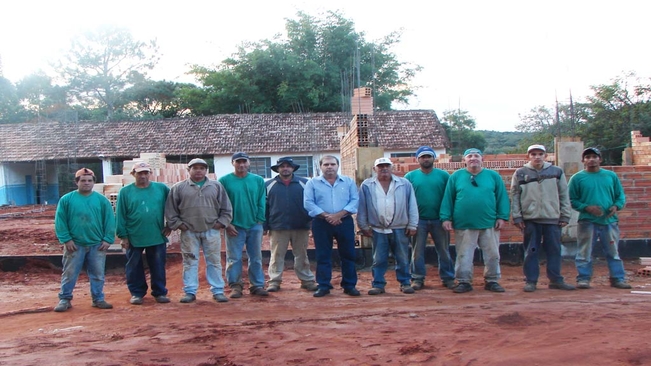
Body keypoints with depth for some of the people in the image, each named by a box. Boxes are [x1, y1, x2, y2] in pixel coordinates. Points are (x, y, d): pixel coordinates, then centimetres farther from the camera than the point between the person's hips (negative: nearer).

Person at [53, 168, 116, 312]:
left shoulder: (102, 200, 3)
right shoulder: (66, 199, 0)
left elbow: (109, 220, 1)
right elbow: (60, 221, -1)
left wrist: (108, 239, -5)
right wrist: (66, 239, -8)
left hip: (97, 245, 1)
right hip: (74, 244, -1)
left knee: (97, 274, 8)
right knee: (69, 273, 7)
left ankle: (98, 299, 18)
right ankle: (65, 299, 18)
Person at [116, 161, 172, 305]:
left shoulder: (162, 188, 2)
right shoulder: (125, 192, -1)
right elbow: (120, 216, -2)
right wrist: (123, 236, -5)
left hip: (157, 237, 1)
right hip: (134, 238, 0)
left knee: (158, 267, 8)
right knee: (134, 267, 10)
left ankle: (160, 292, 20)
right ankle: (136, 293, 24)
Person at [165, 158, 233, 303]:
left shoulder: (216, 186, 6)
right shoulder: (178, 188, 4)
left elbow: (226, 208, 9)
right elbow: (170, 209, 6)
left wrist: (221, 222, 0)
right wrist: (178, 224, -1)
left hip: (211, 231, 1)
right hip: (189, 232, 0)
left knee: (214, 262, 4)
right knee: (190, 262, 5)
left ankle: (218, 291, 11)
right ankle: (190, 292, 13)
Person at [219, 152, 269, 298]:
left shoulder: (258, 180, 4)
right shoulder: (224, 180, -2)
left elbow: (262, 202, 5)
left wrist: (260, 220, -4)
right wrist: (226, 223, -7)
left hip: (255, 226, 2)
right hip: (234, 226, -2)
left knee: (256, 258, 9)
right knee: (234, 258, 3)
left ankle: (257, 285, 18)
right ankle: (235, 286, 13)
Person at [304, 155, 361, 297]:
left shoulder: (348, 182, 8)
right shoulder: (312, 183, 4)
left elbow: (355, 200, -2)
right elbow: (308, 203, -5)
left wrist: (339, 214, -15)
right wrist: (326, 216, -15)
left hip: (344, 222, 1)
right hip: (321, 223, -1)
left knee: (348, 254, 4)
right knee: (323, 256, 2)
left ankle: (349, 285, 13)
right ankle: (323, 286, 10)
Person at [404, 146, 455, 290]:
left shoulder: (443, 175, 2)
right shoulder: (410, 176, 2)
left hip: (439, 220, 0)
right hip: (418, 220, 0)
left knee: (444, 250, 9)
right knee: (418, 251, 6)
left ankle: (448, 278, 19)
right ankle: (417, 279, 15)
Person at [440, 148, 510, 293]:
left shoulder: (493, 176, 6)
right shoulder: (456, 176, 5)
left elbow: (502, 197, 5)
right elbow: (448, 199, 3)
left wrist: (502, 217, -2)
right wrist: (446, 218, -3)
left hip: (489, 224, 1)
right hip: (463, 225, -1)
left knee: (492, 254, 9)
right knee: (463, 255, 4)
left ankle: (492, 281, 22)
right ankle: (464, 282, 16)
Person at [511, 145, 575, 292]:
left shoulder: (557, 172, 8)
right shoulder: (520, 174, 5)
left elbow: (564, 195, 9)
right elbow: (514, 196, 3)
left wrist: (565, 216, 4)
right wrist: (517, 217, -3)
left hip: (553, 218, 1)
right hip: (530, 219, -1)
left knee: (554, 250, 6)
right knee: (531, 251, 3)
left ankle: (556, 279, 18)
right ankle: (531, 281, 10)